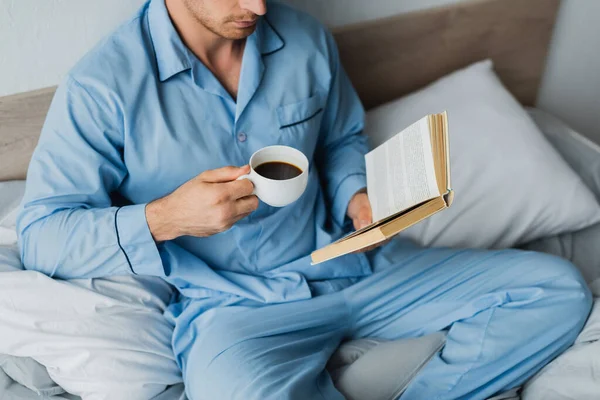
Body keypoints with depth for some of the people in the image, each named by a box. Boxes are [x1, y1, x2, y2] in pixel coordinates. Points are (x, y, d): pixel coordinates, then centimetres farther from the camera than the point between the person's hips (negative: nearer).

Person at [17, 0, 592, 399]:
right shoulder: (103, 87, -11)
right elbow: (39, 235, -9)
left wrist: (357, 197, -3)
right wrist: (166, 218, -25)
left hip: (347, 265, 5)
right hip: (230, 305, -4)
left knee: (556, 290, -3)